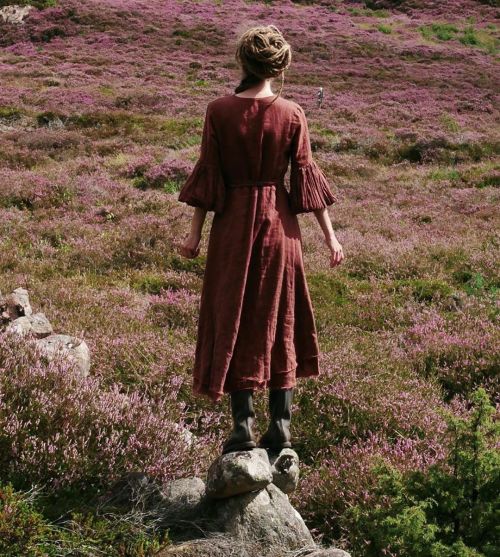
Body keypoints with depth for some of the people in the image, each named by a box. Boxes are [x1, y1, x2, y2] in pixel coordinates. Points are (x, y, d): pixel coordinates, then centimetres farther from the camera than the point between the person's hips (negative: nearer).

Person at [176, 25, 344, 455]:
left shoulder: (219, 111, -8)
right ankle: (281, 426, 14)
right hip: (278, 224, 1)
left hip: (232, 224, -1)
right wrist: (330, 235, 3)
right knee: (279, 320, 12)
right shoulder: (292, 114, -6)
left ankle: (243, 425, 8)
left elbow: (207, 176, -6)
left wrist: (195, 233, 1)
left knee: (233, 321, 9)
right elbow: (307, 177, -4)